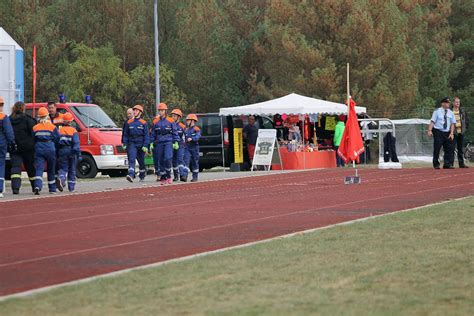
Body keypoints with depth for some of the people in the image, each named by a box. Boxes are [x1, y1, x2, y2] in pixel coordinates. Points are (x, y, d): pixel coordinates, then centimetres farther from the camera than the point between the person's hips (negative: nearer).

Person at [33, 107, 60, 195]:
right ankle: (52, 189, 23)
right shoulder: (52, 127, -1)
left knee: (39, 169, -6)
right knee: (51, 170, 13)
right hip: (50, 149, 0)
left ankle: (37, 186, -29)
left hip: (39, 149, 0)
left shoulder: (35, 128, 4)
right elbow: (57, 139, 1)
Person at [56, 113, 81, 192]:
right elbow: (76, 143, -11)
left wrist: (57, 154, 11)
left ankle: (61, 179, -25)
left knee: (63, 168, 7)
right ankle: (71, 188, 14)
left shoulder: (60, 130, 3)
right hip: (71, 151, -1)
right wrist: (78, 154, -11)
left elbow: (56, 142, 4)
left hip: (62, 151, 1)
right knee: (72, 170, 11)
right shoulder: (73, 131, -5)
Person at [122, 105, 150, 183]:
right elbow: (125, 134, 10)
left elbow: (146, 135, -3)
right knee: (131, 159, -16)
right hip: (132, 144, 1)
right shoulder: (129, 123, 6)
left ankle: (142, 176, 31)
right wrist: (124, 144, 1)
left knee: (141, 161, 12)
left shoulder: (143, 123, -1)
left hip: (140, 144, -1)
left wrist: (145, 146, -11)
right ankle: (131, 175, -29)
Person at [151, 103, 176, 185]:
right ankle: (163, 178, 9)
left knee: (167, 158, -18)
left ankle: (169, 177, -7)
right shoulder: (155, 121, 9)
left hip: (168, 142, -3)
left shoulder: (170, 121, 3)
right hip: (159, 143, 3)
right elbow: (153, 133, 13)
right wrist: (152, 143, 6)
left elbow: (174, 132, 5)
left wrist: (175, 142, -1)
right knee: (160, 160, 2)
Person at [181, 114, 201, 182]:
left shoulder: (196, 129, -4)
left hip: (194, 148, -4)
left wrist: (191, 139, -35)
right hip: (187, 148, 4)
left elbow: (198, 136, -21)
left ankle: (195, 177, 12)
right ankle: (184, 176, -21)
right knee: (186, 161, -11)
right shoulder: (186, 130, 15)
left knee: (195, 163, 4)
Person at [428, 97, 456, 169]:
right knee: (437, 149, -5)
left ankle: (447, 164, 1)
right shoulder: (437, 111, 0)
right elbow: (432, 121, -5)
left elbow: (452, 124, 8)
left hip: (447, 133, 4)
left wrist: (451, 133, -4)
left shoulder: (451, 113, 10)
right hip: (438, 132, -4)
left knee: (449, 148, -3)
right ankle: (436, 164, 5)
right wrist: (430, 130, -18)